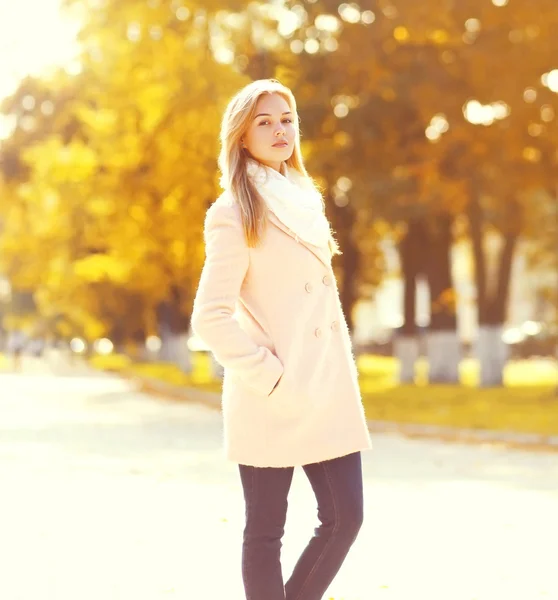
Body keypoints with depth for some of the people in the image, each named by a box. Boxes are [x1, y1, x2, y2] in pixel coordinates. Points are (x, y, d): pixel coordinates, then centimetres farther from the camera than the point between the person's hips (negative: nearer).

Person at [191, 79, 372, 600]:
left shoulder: (303, 202, 16)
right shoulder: (235, 213, -7)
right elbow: (210, 317, -14)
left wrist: (343, 374, 14)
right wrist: (267, 376, -15)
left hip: (327, 391, 7)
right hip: (272, 400, -7)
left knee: (345, 516, 4)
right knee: (265, 530, 2)